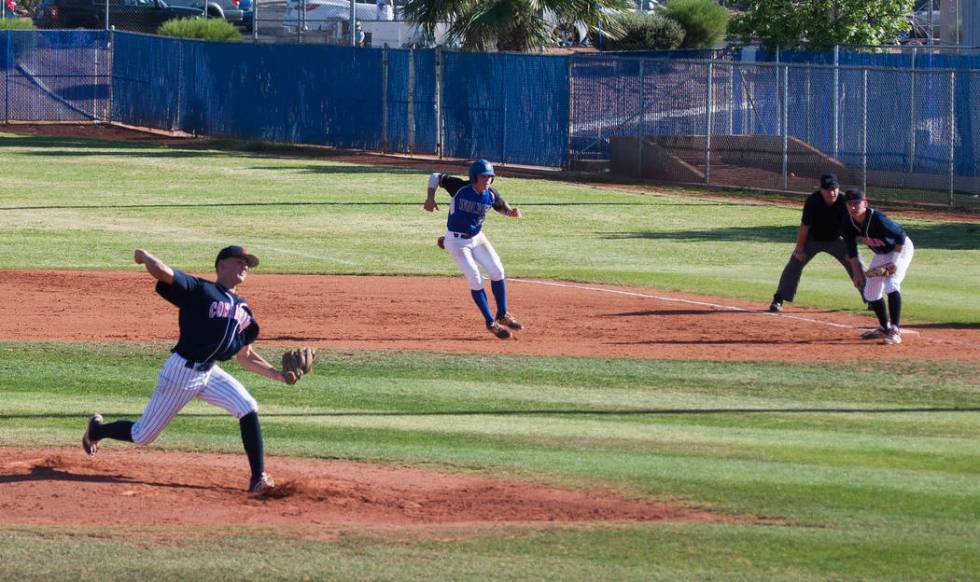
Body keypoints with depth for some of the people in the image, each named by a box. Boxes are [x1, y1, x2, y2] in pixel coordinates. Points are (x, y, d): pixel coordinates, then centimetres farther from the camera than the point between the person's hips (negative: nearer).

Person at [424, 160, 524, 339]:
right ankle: (491, 322, 1)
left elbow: (503, 208, 9)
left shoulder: (491, 195, -9)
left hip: (477, 238, 5)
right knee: (476, 280, -11)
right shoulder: (460, 188, -20)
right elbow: (435, 177, -10)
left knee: (497, 272, 0)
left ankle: (502, 315, 17)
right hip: (456, 241, -5)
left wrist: (512, 213, -15)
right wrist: (430, 198, -24)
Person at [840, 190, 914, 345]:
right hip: (880, 254, 7)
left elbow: (901, 235, -27)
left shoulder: (877, 219, -36)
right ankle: (885, 328, 29)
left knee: (891, 284, -26)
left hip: (901, 248, -7)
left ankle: (895, 331, -27)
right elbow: (852, 251, -5)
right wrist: (857, 273, -9)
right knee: (871, 293, 8)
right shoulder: (848, 223, -17)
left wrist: (895, 261, -27)